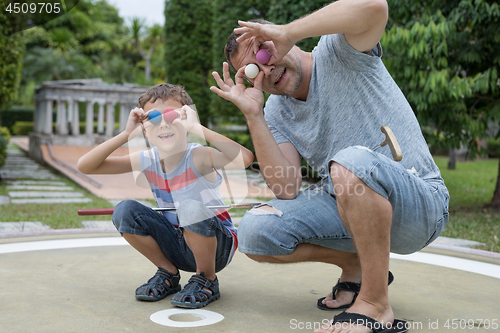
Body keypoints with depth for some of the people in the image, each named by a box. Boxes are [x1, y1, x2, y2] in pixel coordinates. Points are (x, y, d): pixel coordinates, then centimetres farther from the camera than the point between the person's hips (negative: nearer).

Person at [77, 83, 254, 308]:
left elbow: (245, 158, -45)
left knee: (191, 208, -35)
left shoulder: (198, 157, -24)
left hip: (217, 246, -4)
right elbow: (84, 166, -12)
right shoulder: (146, 161, -8)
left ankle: (207, 280, -8)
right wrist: (127, 134, -22)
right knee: (124, 211, -15)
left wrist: (197, 128, -41)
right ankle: (168, 274, 5)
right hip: (178, 247, 5)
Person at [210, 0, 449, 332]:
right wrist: (253, 114, -13)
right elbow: (288, 190, -8)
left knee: (351, 161, -38)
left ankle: (375, 305, -22)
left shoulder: (337, 51, -8)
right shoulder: (275, 111, 6)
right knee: (255, 230, -12)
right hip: (349, 205, 6)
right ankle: (356, 266, 9)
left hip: (421, 204, -6)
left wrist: (287, 32, -25)